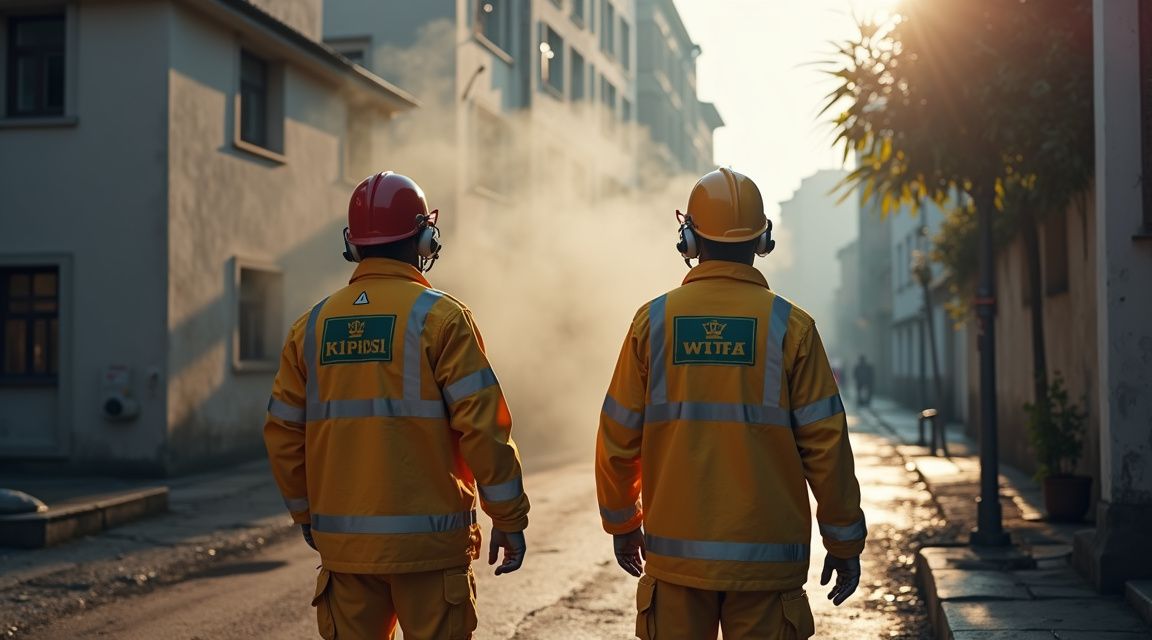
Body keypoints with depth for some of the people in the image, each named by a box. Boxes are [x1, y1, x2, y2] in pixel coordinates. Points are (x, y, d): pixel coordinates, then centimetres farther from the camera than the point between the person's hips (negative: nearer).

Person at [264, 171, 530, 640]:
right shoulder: (440, 316, -8)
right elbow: (483, 425, -12)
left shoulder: (312, 325, 5)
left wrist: (307, 515, 21)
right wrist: (510, 518, -3)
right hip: (427, 542, -4)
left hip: (344, 542, 5)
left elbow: (283, 434, 8)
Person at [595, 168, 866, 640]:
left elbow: (618, 439, 2)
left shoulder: (653, 321, -1)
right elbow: (826, 445, -4)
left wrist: (623, 525, 17)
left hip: (676, 552, 1)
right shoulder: (790, 326, -5)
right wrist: (844, 543, 7)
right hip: (766, 559, -1)